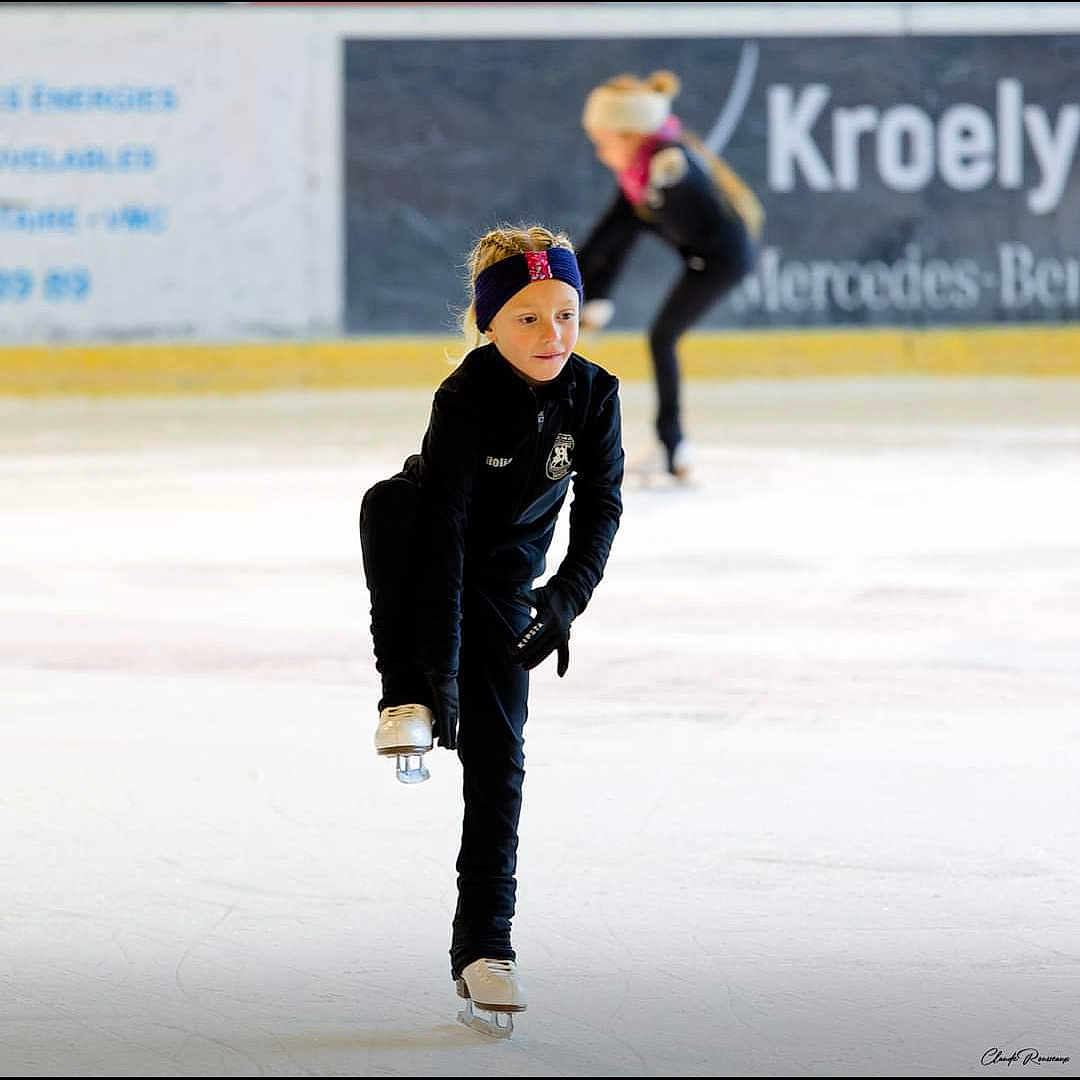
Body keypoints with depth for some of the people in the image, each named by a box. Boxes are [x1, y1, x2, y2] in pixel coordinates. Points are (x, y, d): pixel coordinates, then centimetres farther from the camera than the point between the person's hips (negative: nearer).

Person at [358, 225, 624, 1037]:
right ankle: (404, 698, -32)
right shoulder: (466, 399, -29)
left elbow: (601, 503, -9)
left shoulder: (593, 395, -16)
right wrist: (434, 667, -40)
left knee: (497, 757, -3)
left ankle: (483, 945, 5)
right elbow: (443, 530, -34)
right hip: (427, 565, -3)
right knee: (392, 500, -39)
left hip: (505, 579, 4)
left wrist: (571, 592, -29)